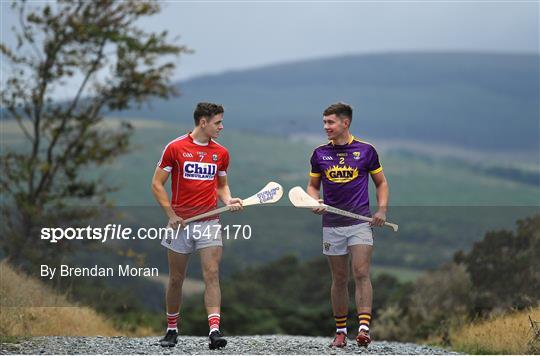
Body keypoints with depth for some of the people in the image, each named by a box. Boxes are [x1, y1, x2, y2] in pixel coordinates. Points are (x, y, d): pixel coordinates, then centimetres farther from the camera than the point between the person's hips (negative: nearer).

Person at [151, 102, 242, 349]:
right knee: (176, 279, 7)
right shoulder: (175, 148, -4)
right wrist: (171, 214, -10)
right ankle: (172, 330, 23)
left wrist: (229, 201, 0)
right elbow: (157, 184, -1)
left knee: (212, 275, -12)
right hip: (180, 223, -2)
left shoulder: (221, 153, 7)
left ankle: (214, 331, -19)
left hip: (209, 222, 2)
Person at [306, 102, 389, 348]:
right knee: (339, 279, 7)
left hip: (360, 222, -2)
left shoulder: (365, 150, 2)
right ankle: (340, 331, 17)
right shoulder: (319, 154, 7)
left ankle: (364, 327, -22)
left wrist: (382, 210, -3)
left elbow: (381, 182, 11)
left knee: (361, 274, -15)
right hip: (332, 224, 2)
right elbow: (313, 185, 17)